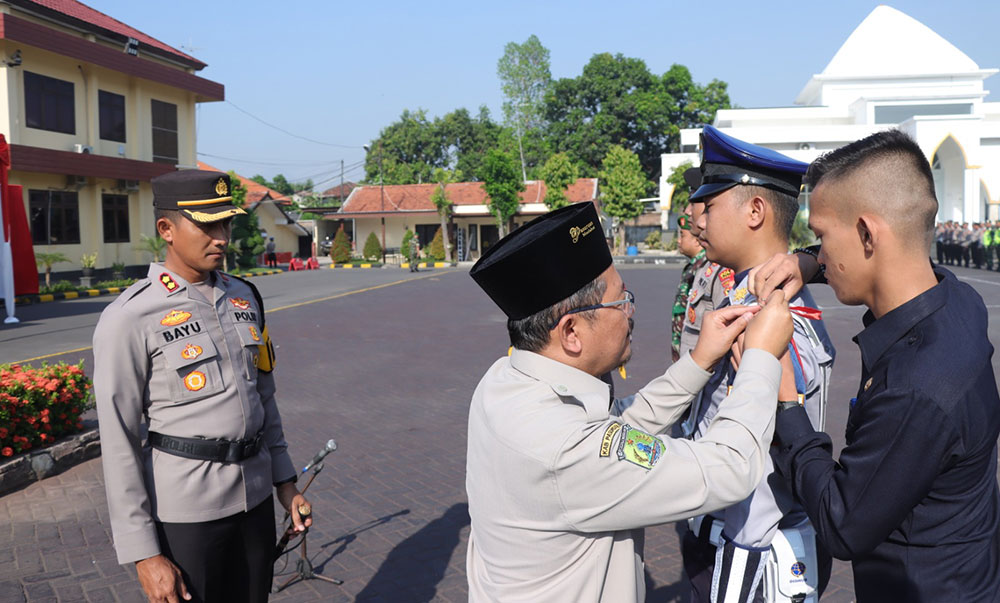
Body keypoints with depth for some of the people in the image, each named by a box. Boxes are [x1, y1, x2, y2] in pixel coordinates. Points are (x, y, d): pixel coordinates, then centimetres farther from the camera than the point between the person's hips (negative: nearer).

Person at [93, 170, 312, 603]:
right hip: (185, 509, -6)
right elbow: (118, 442, -13)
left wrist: (284, 480, 14)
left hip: (255, 497, 6)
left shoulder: (244, 297, 6)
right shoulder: (129, 318, -14)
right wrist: (143, 553, -13)